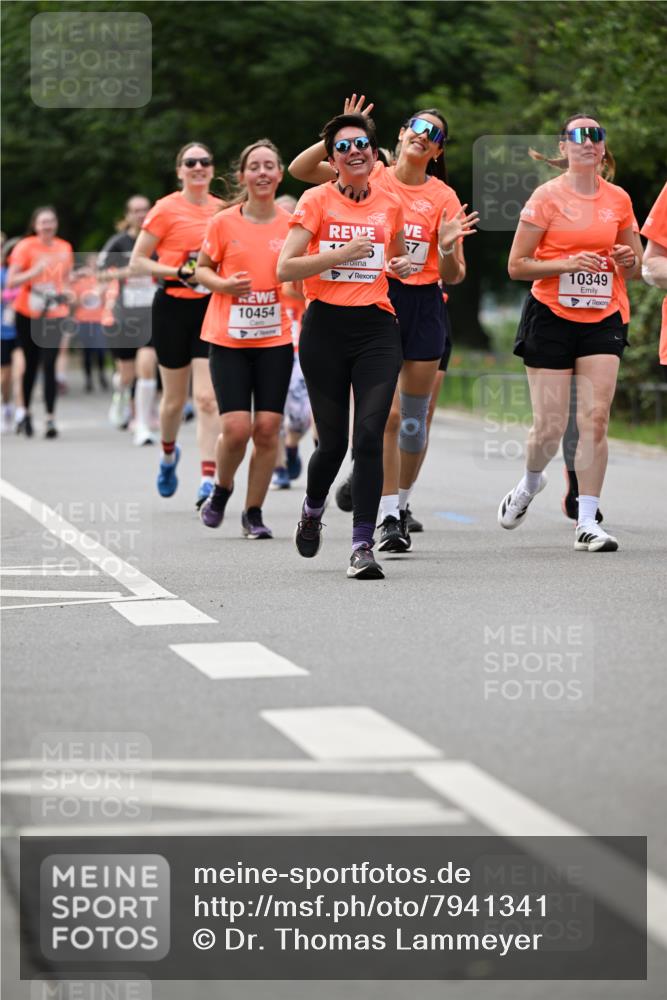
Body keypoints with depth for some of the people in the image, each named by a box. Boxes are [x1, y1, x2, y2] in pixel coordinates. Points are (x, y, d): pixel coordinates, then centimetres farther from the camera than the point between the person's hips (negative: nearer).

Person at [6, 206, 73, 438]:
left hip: (54, 315, 1)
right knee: (31, 364, 9)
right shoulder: (25, 247, -6)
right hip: (28, 314, -1)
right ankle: (26, 413, 28)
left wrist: (67, 292, -1)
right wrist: (35, 271, -25)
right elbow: (11, 281, -12)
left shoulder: (64, 248, 5)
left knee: (49, 365, -9)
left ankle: (50, 419, -12)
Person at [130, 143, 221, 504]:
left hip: (212, 309, 2)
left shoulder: (224, 210, 6)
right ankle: (168, 454, 40)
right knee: (175, 397, 11)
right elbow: (136, 263, -5)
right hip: (173, 307, -2)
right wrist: (179, 272, -16)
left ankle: (208, 480, -14)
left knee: (207, 398, -10)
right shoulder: (166, 209, -5)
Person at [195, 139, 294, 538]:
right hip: (228, 338, -1)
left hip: (275, 338, 1)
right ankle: (222, 489, 19)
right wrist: (224, 285, -11)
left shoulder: (291, 223, 2)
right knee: (236, 427, -11)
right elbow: (202, 269, 8)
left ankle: (254, 511, 13)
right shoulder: (224, 223, -2)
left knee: (267, 428, -3)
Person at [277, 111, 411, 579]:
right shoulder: (317, 200, -1)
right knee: (332, 440, 5)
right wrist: (342, 254, -16)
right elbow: (285, 268, -8)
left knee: (369, 437, -12)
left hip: (377, 328, 2)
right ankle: (313, 510, 37)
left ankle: (363, 545, -9)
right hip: (326, 327, -2)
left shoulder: (390, 204, 9)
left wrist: (402, 265, 6)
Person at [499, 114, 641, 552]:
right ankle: (531, 482, 31)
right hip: (552, 318, -3)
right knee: (550, 426, -2)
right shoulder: (547, 196, -4)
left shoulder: (618, 199, 7)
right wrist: (567, 263, -18)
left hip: (602, 320, 3)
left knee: (596, 418, -10)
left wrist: (628, 261, -5)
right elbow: (516, 266, -5)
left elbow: (634, 270, 18)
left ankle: (587, 522, -5)